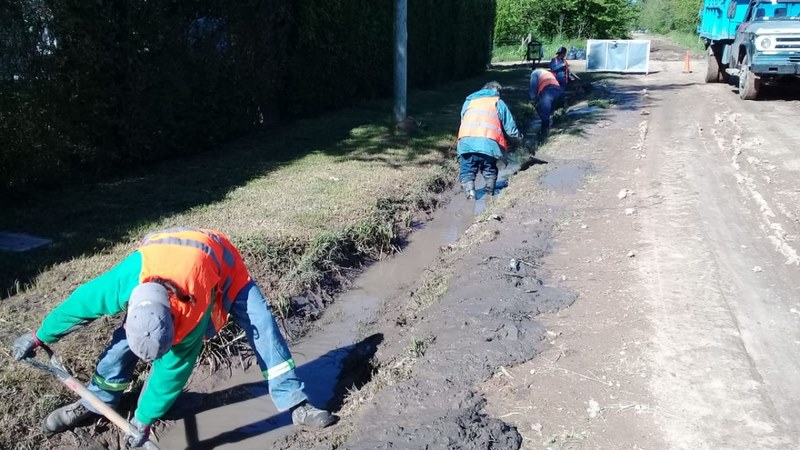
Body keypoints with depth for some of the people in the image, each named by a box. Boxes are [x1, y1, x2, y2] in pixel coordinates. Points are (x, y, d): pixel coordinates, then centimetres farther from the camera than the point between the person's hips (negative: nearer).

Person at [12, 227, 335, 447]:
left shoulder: (195, 310, -43)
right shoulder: (123, 283, -38)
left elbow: (174, 368, -30)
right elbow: (79, 304, -17)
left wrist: (143, 421, -21)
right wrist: (38, 336, 0)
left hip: (224, 269, -3)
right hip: (164, 266, 4)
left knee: (261, 327, -19)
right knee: (126, 337, -9)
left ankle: (295, 404, -13)